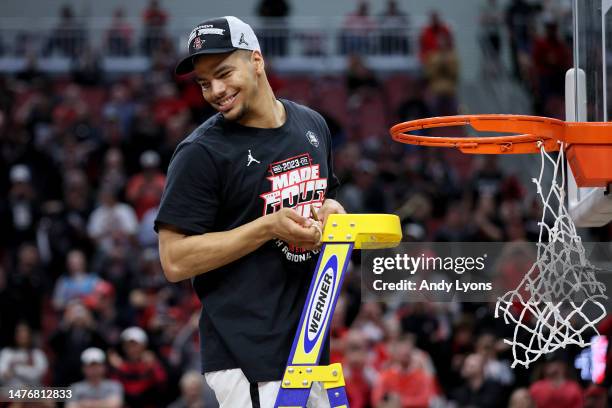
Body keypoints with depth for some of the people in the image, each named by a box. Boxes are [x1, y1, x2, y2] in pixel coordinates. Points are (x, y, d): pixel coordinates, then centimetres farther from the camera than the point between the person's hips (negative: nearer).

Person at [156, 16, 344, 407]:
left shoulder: (313, 125, 11)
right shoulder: (202, 152, -9)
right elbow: (175, 262, -13)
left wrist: (331, 210, 3)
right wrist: (270, 227, -19)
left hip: (310, 343, 6)